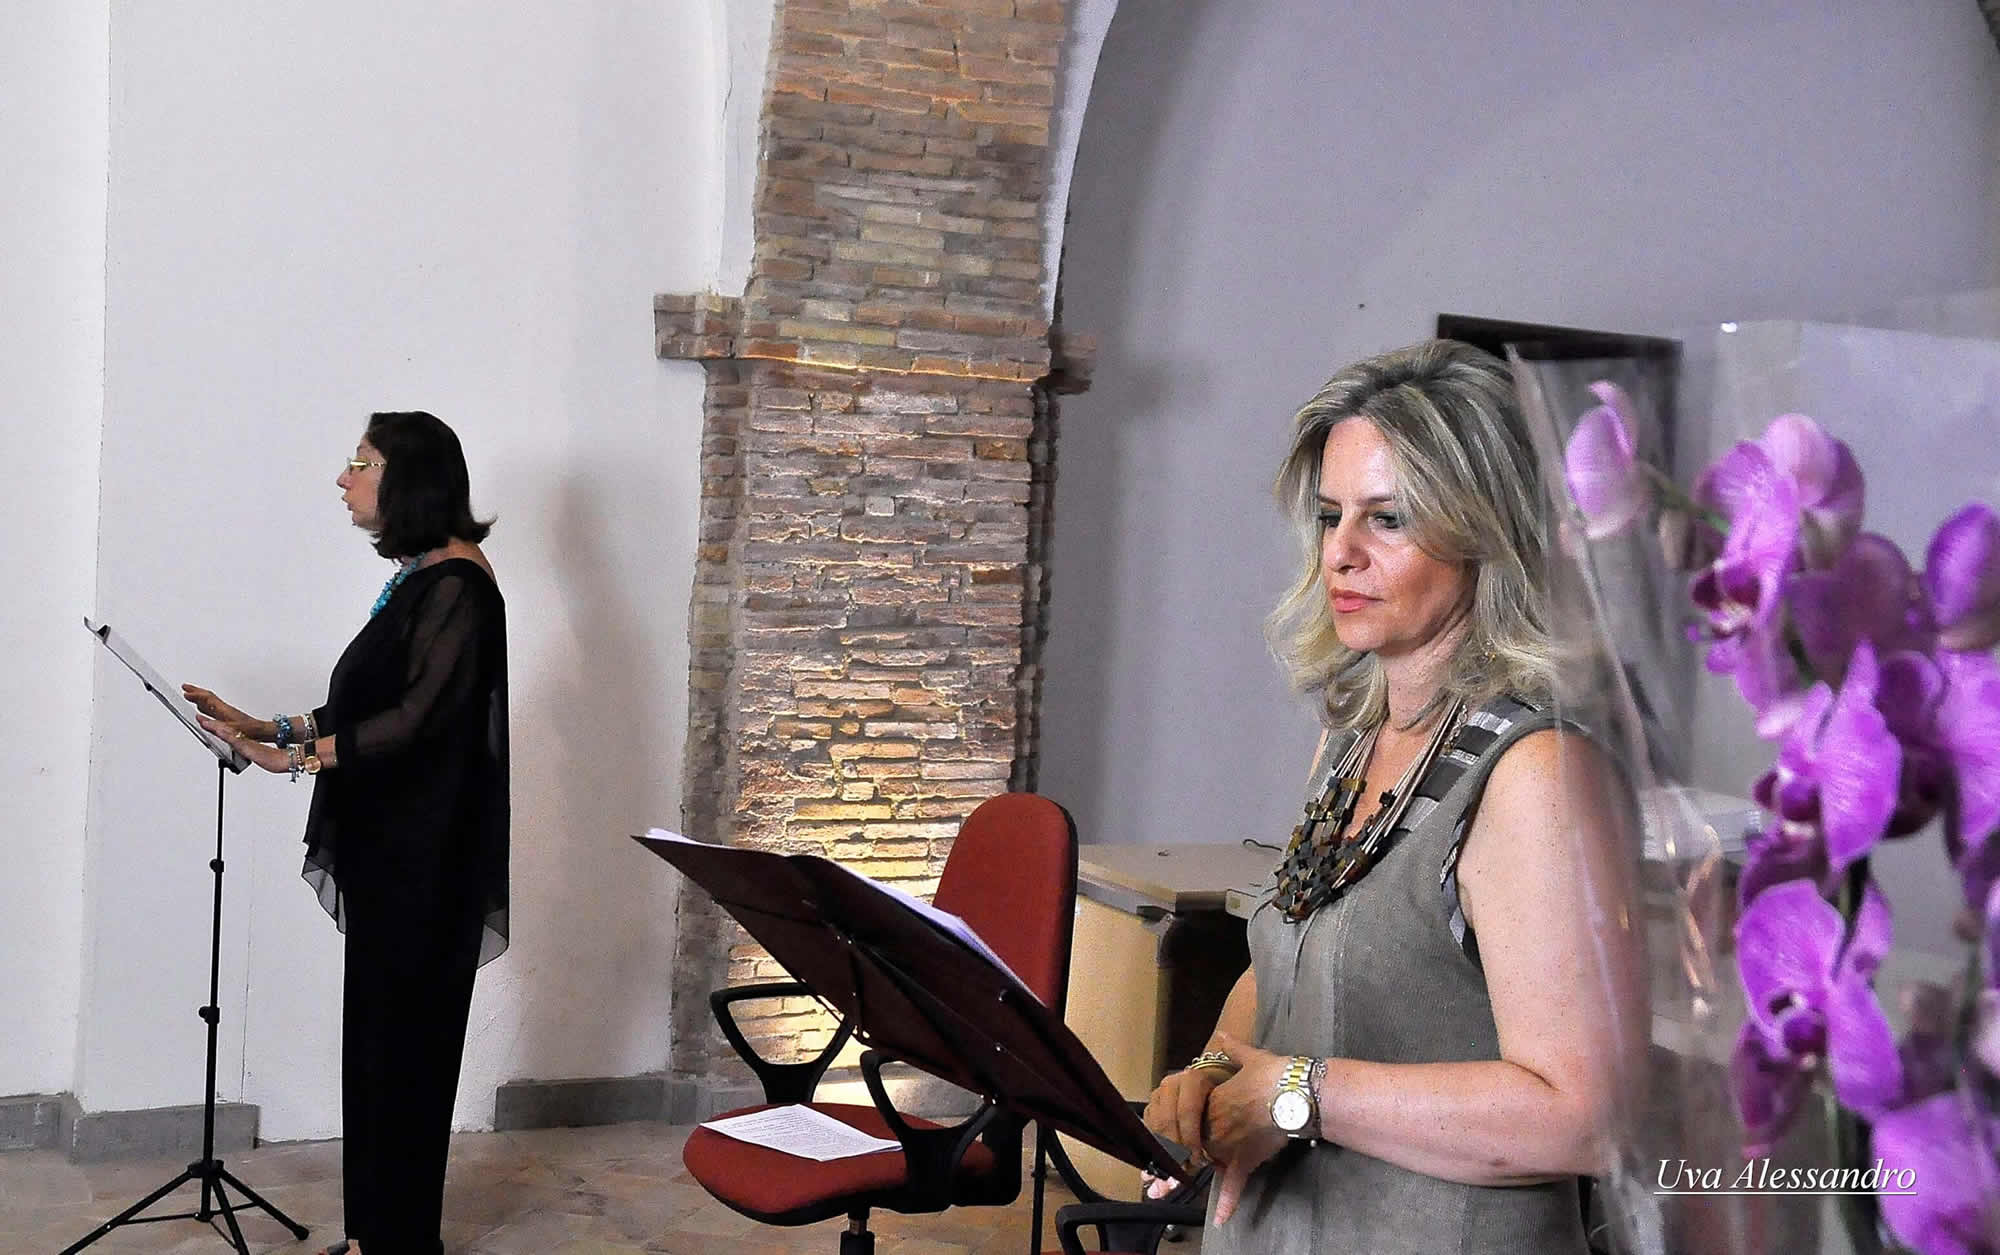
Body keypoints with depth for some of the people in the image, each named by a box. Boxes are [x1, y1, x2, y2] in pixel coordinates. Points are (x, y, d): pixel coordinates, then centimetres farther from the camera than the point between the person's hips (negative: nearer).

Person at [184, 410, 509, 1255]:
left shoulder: (456, 581, -13)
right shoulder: (417, 578, 15)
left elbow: (421, 714, -22)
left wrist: (300, 756, -28)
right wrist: (267, 730, 13)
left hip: (423, 855, -9)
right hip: (385, 845, 9)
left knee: (404, 1036, -2)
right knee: (376, 1028, 11)